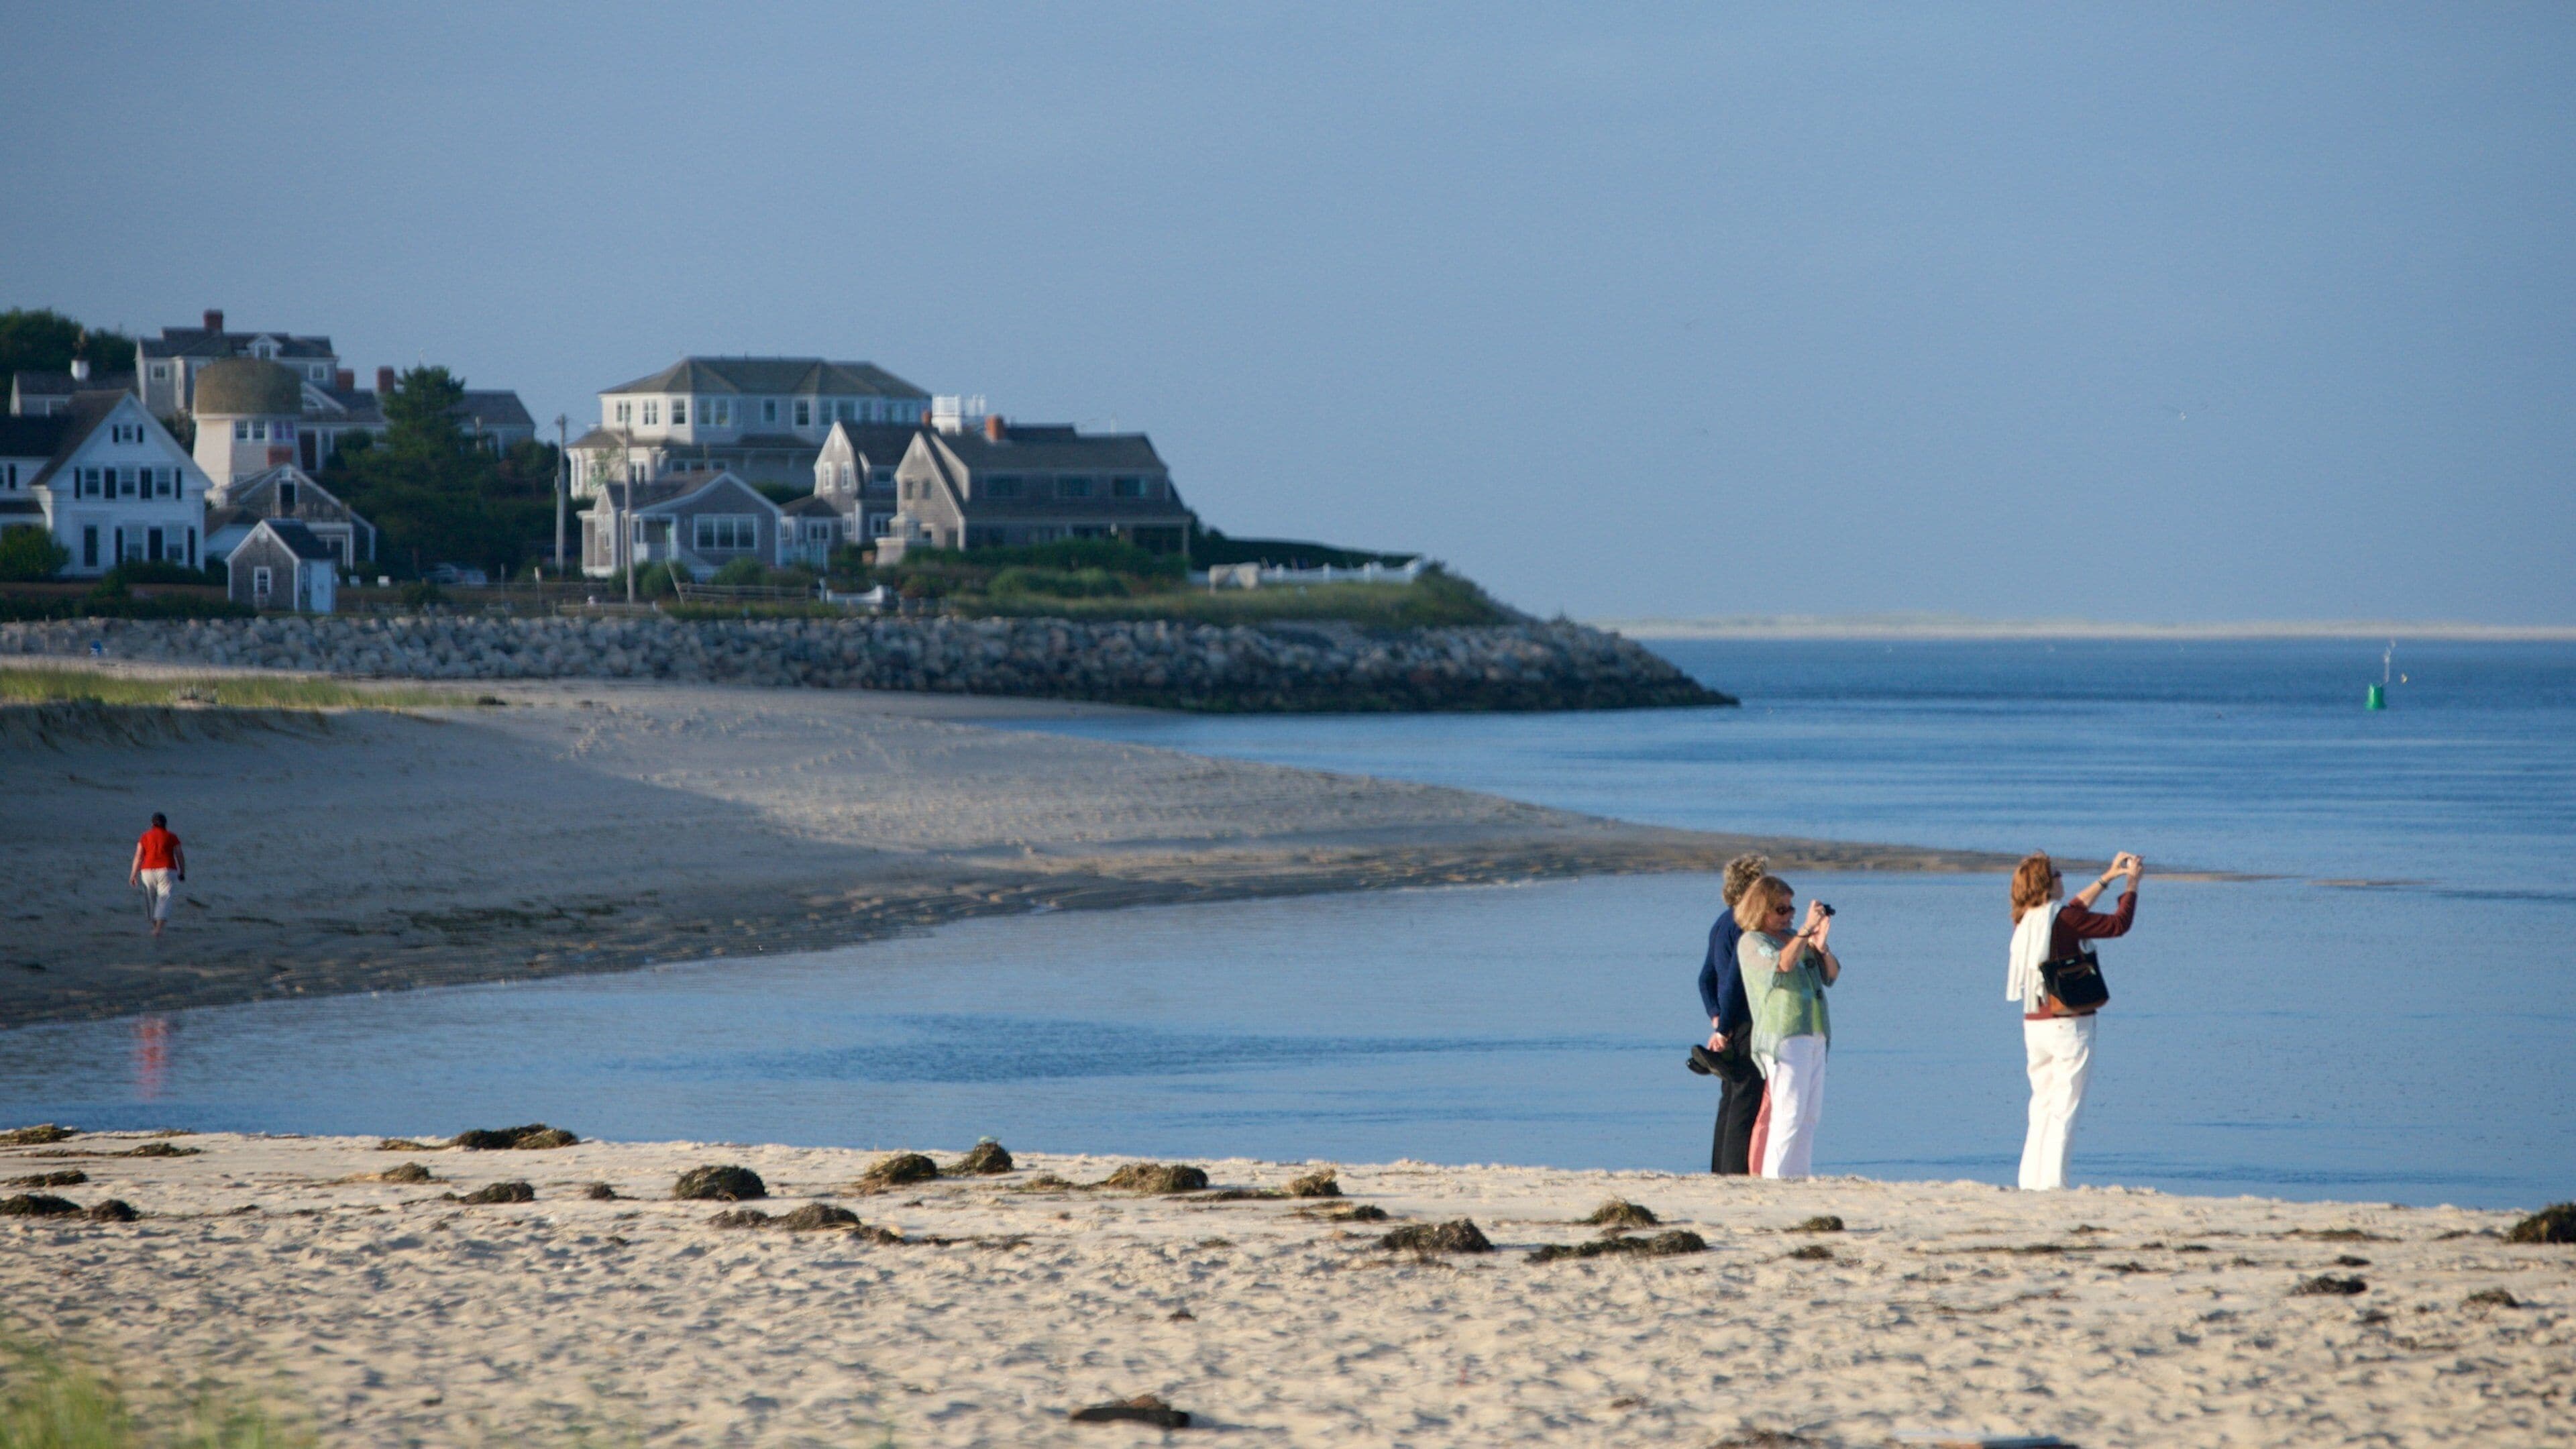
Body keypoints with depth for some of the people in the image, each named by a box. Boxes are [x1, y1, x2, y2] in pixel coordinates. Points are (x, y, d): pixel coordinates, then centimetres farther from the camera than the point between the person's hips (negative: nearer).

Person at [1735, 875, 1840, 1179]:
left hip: (1814, 1036, 8)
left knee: (1810, 1114, 6)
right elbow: (1782, 964, -21)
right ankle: (1774, 1179, -15)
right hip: (1783, 1036, -8)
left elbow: (1832, 975, 14)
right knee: (1789, 1114, -14)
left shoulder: (1794, 937, 19)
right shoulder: (1752, 942, -2)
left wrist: (1822, 946, -4)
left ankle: (1798, 1177, 9)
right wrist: (1807, 929, -22)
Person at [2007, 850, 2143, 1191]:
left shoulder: (2025, 919, 7)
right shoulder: (2064, 920, -14)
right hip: (2069, 1024, -7)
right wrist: (2132, 884, 7)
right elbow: (2119, 924, -6)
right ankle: (2051, 1182, -8)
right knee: (2064, 1109, -4)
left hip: (2033, 1025, 7)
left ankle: (2031, 1182, 9)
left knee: (2042, 1105, 12)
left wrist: (2108, 878, 27)